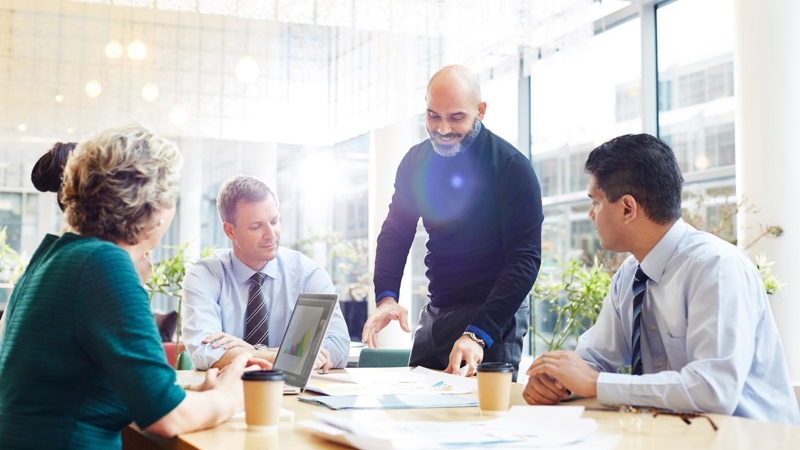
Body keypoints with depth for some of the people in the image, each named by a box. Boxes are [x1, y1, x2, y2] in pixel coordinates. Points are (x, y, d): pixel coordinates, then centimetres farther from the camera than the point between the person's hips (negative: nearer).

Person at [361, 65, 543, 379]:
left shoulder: (512, 167, -13)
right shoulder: (416, 161, 4)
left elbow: (524, 258, -17)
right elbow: (395, 233, 7)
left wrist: (478, 334, -27)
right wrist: (386, 296, -14)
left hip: (494, 316, -5)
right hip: (436, 314, 5)